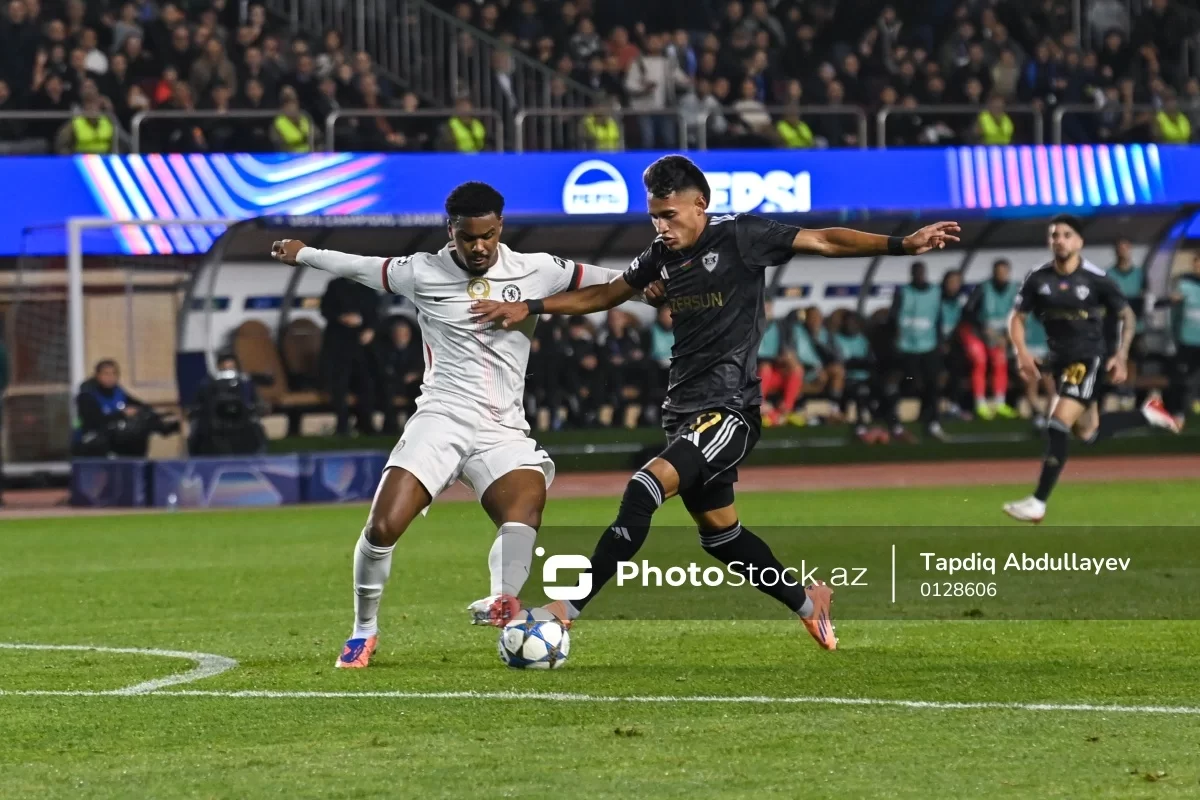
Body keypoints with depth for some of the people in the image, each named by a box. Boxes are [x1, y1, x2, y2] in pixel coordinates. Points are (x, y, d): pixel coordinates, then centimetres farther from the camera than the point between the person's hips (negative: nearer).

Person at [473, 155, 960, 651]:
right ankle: (806, 601, 35)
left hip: (729, 409, -8)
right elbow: (605, 295, 25)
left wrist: (901, 245, -17)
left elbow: (824, 241, -8)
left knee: (645, 489, -24)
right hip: (684, 411, 8)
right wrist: (529, 307, 19)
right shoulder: (662, 256, 11)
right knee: (718, 531, 15)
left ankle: (569, 606, -25)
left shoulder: (739, 237, -8)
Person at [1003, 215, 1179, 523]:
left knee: (1058, 425, -19)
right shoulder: (1038, 279, -3)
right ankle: (1148, 414, 36)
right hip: (1060, 359, 6)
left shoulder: (1096, 279, -12)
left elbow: (1127, 316, 0)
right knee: (1088, 432, 14)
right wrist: (1022, 352, -12)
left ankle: (1038, 503, -17)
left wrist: (1121, 356, -9)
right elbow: (1017, 317, 5)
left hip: (1088, 358, -6)